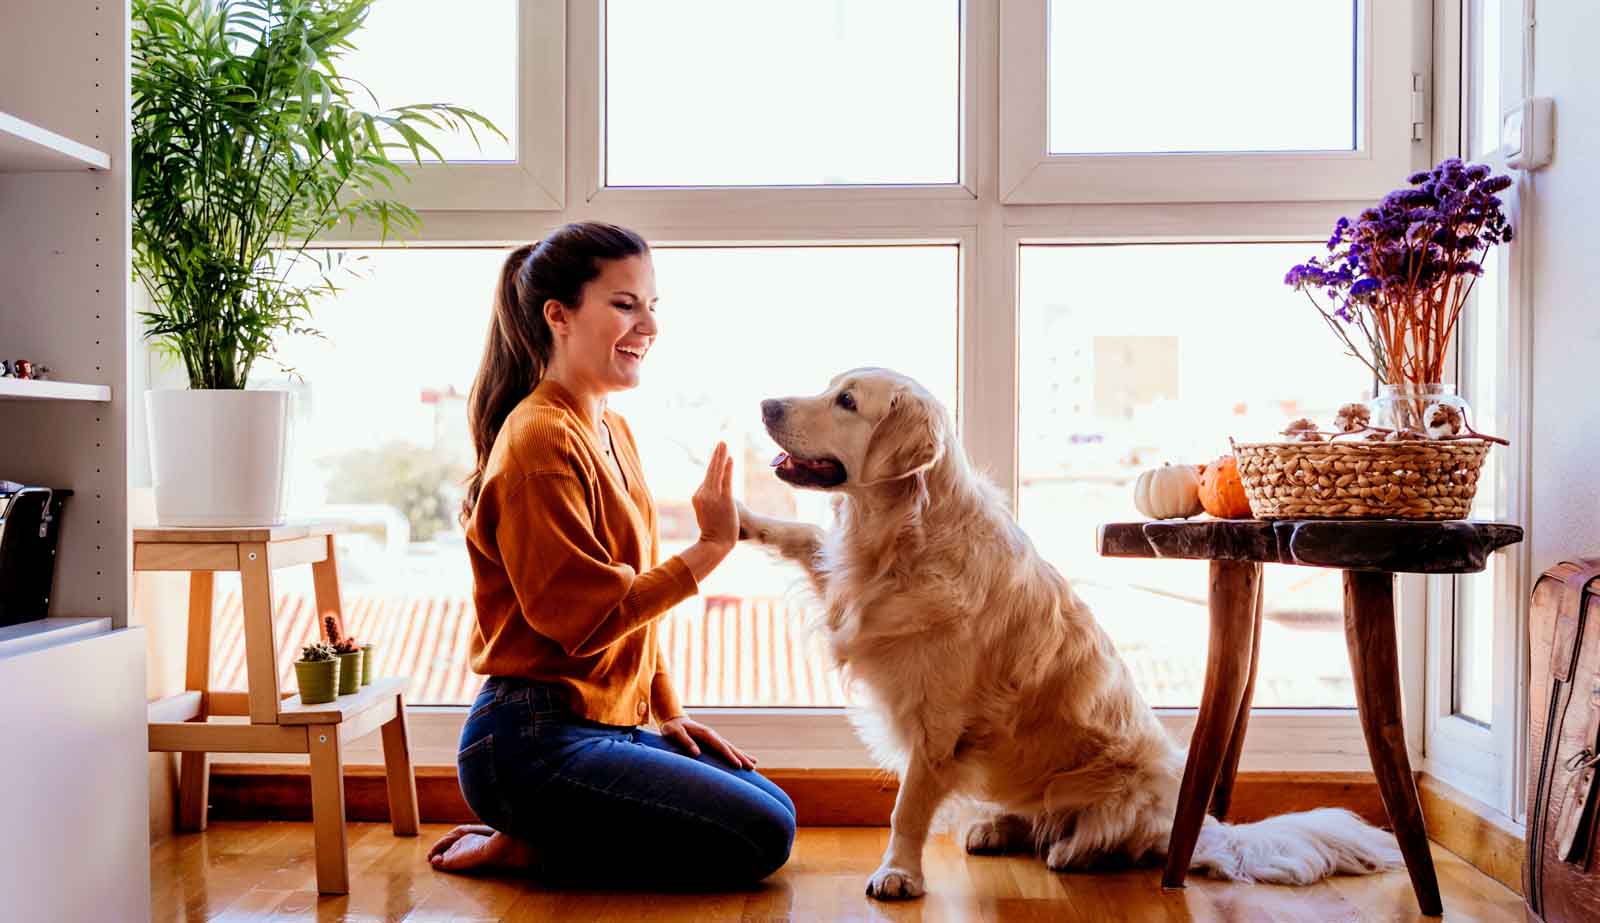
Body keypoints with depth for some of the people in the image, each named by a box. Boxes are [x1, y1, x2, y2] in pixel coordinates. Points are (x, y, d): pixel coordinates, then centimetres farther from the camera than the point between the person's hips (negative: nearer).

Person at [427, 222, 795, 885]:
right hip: (533, 741, -9)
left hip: (608, 724, 10)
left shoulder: (612, 432, 13)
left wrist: (667, 712, 11)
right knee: (760, 837, -11)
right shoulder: (541, 439, -17)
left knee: (774, 808, 12)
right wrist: (709, 549, -19)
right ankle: (525, 847, -1)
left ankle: (532, 838, 11)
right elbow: (585, 617, -22)